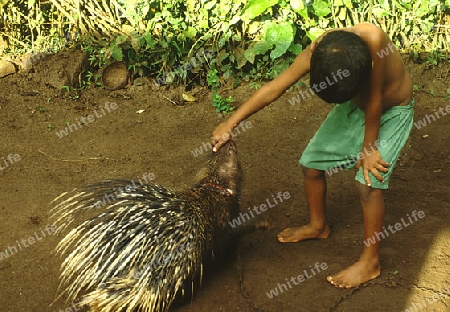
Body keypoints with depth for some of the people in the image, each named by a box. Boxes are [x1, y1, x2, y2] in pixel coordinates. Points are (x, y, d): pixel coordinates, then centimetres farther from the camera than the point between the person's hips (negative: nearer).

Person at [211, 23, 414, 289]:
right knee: (312, 162, 6)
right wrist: (230, 123, -17)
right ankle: (318, 226, 32)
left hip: (391, 112, -5)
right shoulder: (318, 51, -28)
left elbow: (374, 99, -32)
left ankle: (370, 261, 3)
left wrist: (369, 147, -21)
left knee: (369, 182, -15)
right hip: (354, 106, 5)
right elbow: (274, 88, -19)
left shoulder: (372, 40, -43)